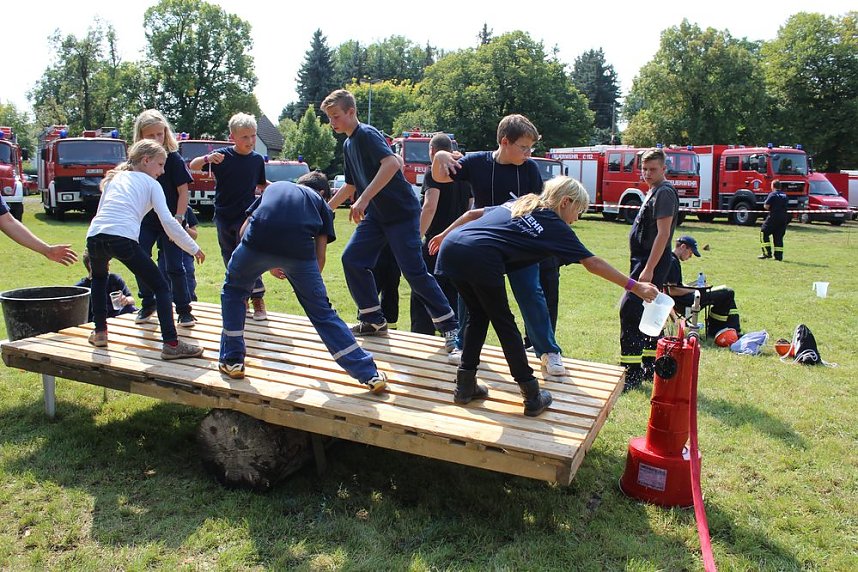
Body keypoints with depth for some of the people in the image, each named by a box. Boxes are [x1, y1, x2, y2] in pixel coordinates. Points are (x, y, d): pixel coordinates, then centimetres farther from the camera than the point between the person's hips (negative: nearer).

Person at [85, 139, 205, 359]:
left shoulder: (115, 177, 30)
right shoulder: (151, 184, 15)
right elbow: (168, 221, 4)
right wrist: (194, 248, 9)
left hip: (95, 236, 6)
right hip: (123, 239, -5)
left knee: (99, 278, 36)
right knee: (161, 287, 3)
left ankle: (99, 332, 35)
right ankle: (171, 343, -9)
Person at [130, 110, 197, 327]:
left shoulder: (173, 159, -9)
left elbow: (183, 191, -10)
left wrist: (178, 218, -16)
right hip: (144, 222, 4)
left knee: (174, 267, -3)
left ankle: (184, 309, 8)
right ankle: (147, 303, 24)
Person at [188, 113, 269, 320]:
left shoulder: (257, 159, 0)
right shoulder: (222, 155, -8)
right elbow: (192, 166, -10)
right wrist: (207, 158, -30)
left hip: (246, 216, -1)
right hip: (224, 217, 1)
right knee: (231, 261, 11)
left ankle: (257, 298, -3)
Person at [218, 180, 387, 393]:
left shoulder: (273, 187, 35)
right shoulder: (321, 203, 29)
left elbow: (244, 231, 27)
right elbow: (319, 256, 18)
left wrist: (268, 264, 37)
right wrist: (310, 288, 34)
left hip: (257, 242, 1)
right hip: (299, 251, 0)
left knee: (233, 291, 30)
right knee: (322, 312, 13)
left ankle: (232, 361, 31)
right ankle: (370, 374, 14)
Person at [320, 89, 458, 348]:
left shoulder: (368, 134, -14)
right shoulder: (348, 145, 14)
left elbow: (392, 163, -32)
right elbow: (351, 185, 25)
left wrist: (364, 200, -35)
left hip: (402, 211, -9)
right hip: (376, 214, 9)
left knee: (414, 270, -10)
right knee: (351, 259, 0)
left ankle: (450, 326, 3)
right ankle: (374, 321, 11)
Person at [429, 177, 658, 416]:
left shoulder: (520, 203, 30)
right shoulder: (555, 226, 12)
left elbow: (473, 213, 32)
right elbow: (593, 263, 11)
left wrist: (444, 235, 42)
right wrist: (635, 286, 16)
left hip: (451, 245, 7)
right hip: (480, 258, -7)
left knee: (478, 314, 23)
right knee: (504, 323, 9)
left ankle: (465, 386, 27)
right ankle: (532, 397, 18)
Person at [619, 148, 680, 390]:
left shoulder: (664, 192, -13)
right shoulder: (653, 191, 17)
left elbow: (663, 234, -20)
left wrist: (648, 269, -24)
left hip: (652, 262, -10)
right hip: (645, 261, 10)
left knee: (629, 310, -13)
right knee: (647, 314, 14)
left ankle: (632, 373, -10)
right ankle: (651, 368, 24)